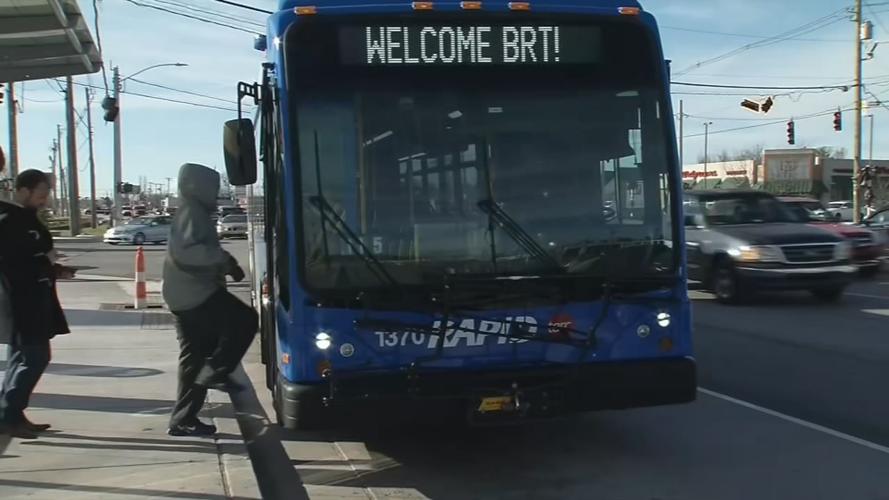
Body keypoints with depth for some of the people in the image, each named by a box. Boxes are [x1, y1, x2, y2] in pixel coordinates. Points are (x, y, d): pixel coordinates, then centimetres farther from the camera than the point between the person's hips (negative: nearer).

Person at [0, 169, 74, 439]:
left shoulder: (25, 218, 14)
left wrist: (52, 268, 6)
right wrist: (51, 268, -16)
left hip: (32, 301, 10)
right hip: (22, 303, -10)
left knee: (24, 357, 14)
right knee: (35, 357, -9)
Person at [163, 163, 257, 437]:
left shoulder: (192, 213, 24)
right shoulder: (192, 212, -10)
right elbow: (187, 251, -25)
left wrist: (225, 265, 17)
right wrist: (222, 257, -18)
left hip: (186, 296, 10)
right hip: (195, 294, -10)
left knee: (194, 357, 10)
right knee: (245, 320, -8)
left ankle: (183, 420, 12)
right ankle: (215, 372, -10)